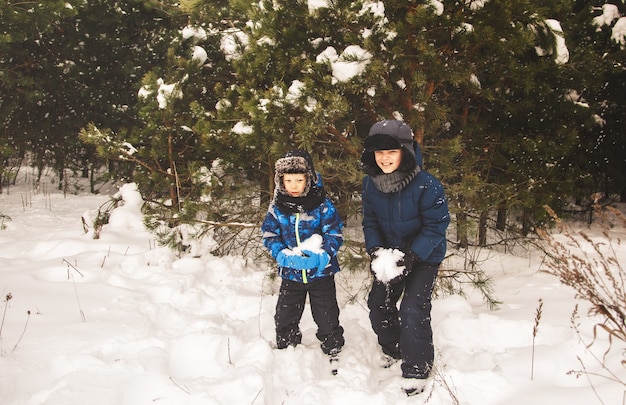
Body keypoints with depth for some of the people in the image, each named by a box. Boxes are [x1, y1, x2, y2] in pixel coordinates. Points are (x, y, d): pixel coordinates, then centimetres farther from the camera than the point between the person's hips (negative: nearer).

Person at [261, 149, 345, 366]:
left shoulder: (322, 205, -11)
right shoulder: (277, 207, -4)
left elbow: (335, 234, -11)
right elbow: (270, 235, 0)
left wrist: (322, 255, -28)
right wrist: (282, 255, -19)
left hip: (321, 273, -2)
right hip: (290, 274, 3)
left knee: (327, 318, 7)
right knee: (285, 318, 12)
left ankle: (334, 352, 30)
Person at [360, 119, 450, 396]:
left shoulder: (426, 185, -27)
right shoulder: (370, 183, -10)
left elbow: (436, 226, -21)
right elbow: (370, 221, 0)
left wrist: (412, 256, -28)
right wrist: (375, 250, -17)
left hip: (424, 256, -5)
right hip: (390, 252, 6)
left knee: (412, 311, -14)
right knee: (378, 304, 10)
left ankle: (417, 370, 8)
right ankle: (392, 350, 37)